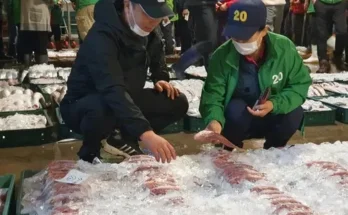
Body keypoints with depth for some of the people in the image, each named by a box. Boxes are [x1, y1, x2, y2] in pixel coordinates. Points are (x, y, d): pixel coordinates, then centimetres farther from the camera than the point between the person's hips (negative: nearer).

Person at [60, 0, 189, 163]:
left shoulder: (149, 32, -5)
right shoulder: (102, 37, -30)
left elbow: (156, 61, 18)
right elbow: (113, 89, -44)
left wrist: (160, 79, -4)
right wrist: (145, 132, -54)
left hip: (125, 102, 7)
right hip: (84, 106, -7)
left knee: (178, 103, -9)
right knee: (105, 109, -41)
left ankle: (123, 138, 3)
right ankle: (89, 152, -8)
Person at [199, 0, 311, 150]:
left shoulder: (284, 48, -19)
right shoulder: (222, 56, -21)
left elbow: (300, 84, -11)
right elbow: (213, 95, -20)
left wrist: (275, 104, -30)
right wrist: (214, 120, -44)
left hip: (273, 115, 1)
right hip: (239, 118, -1)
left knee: (294, 113, -27)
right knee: (235, 109, -33)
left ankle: (272, 149, 3)